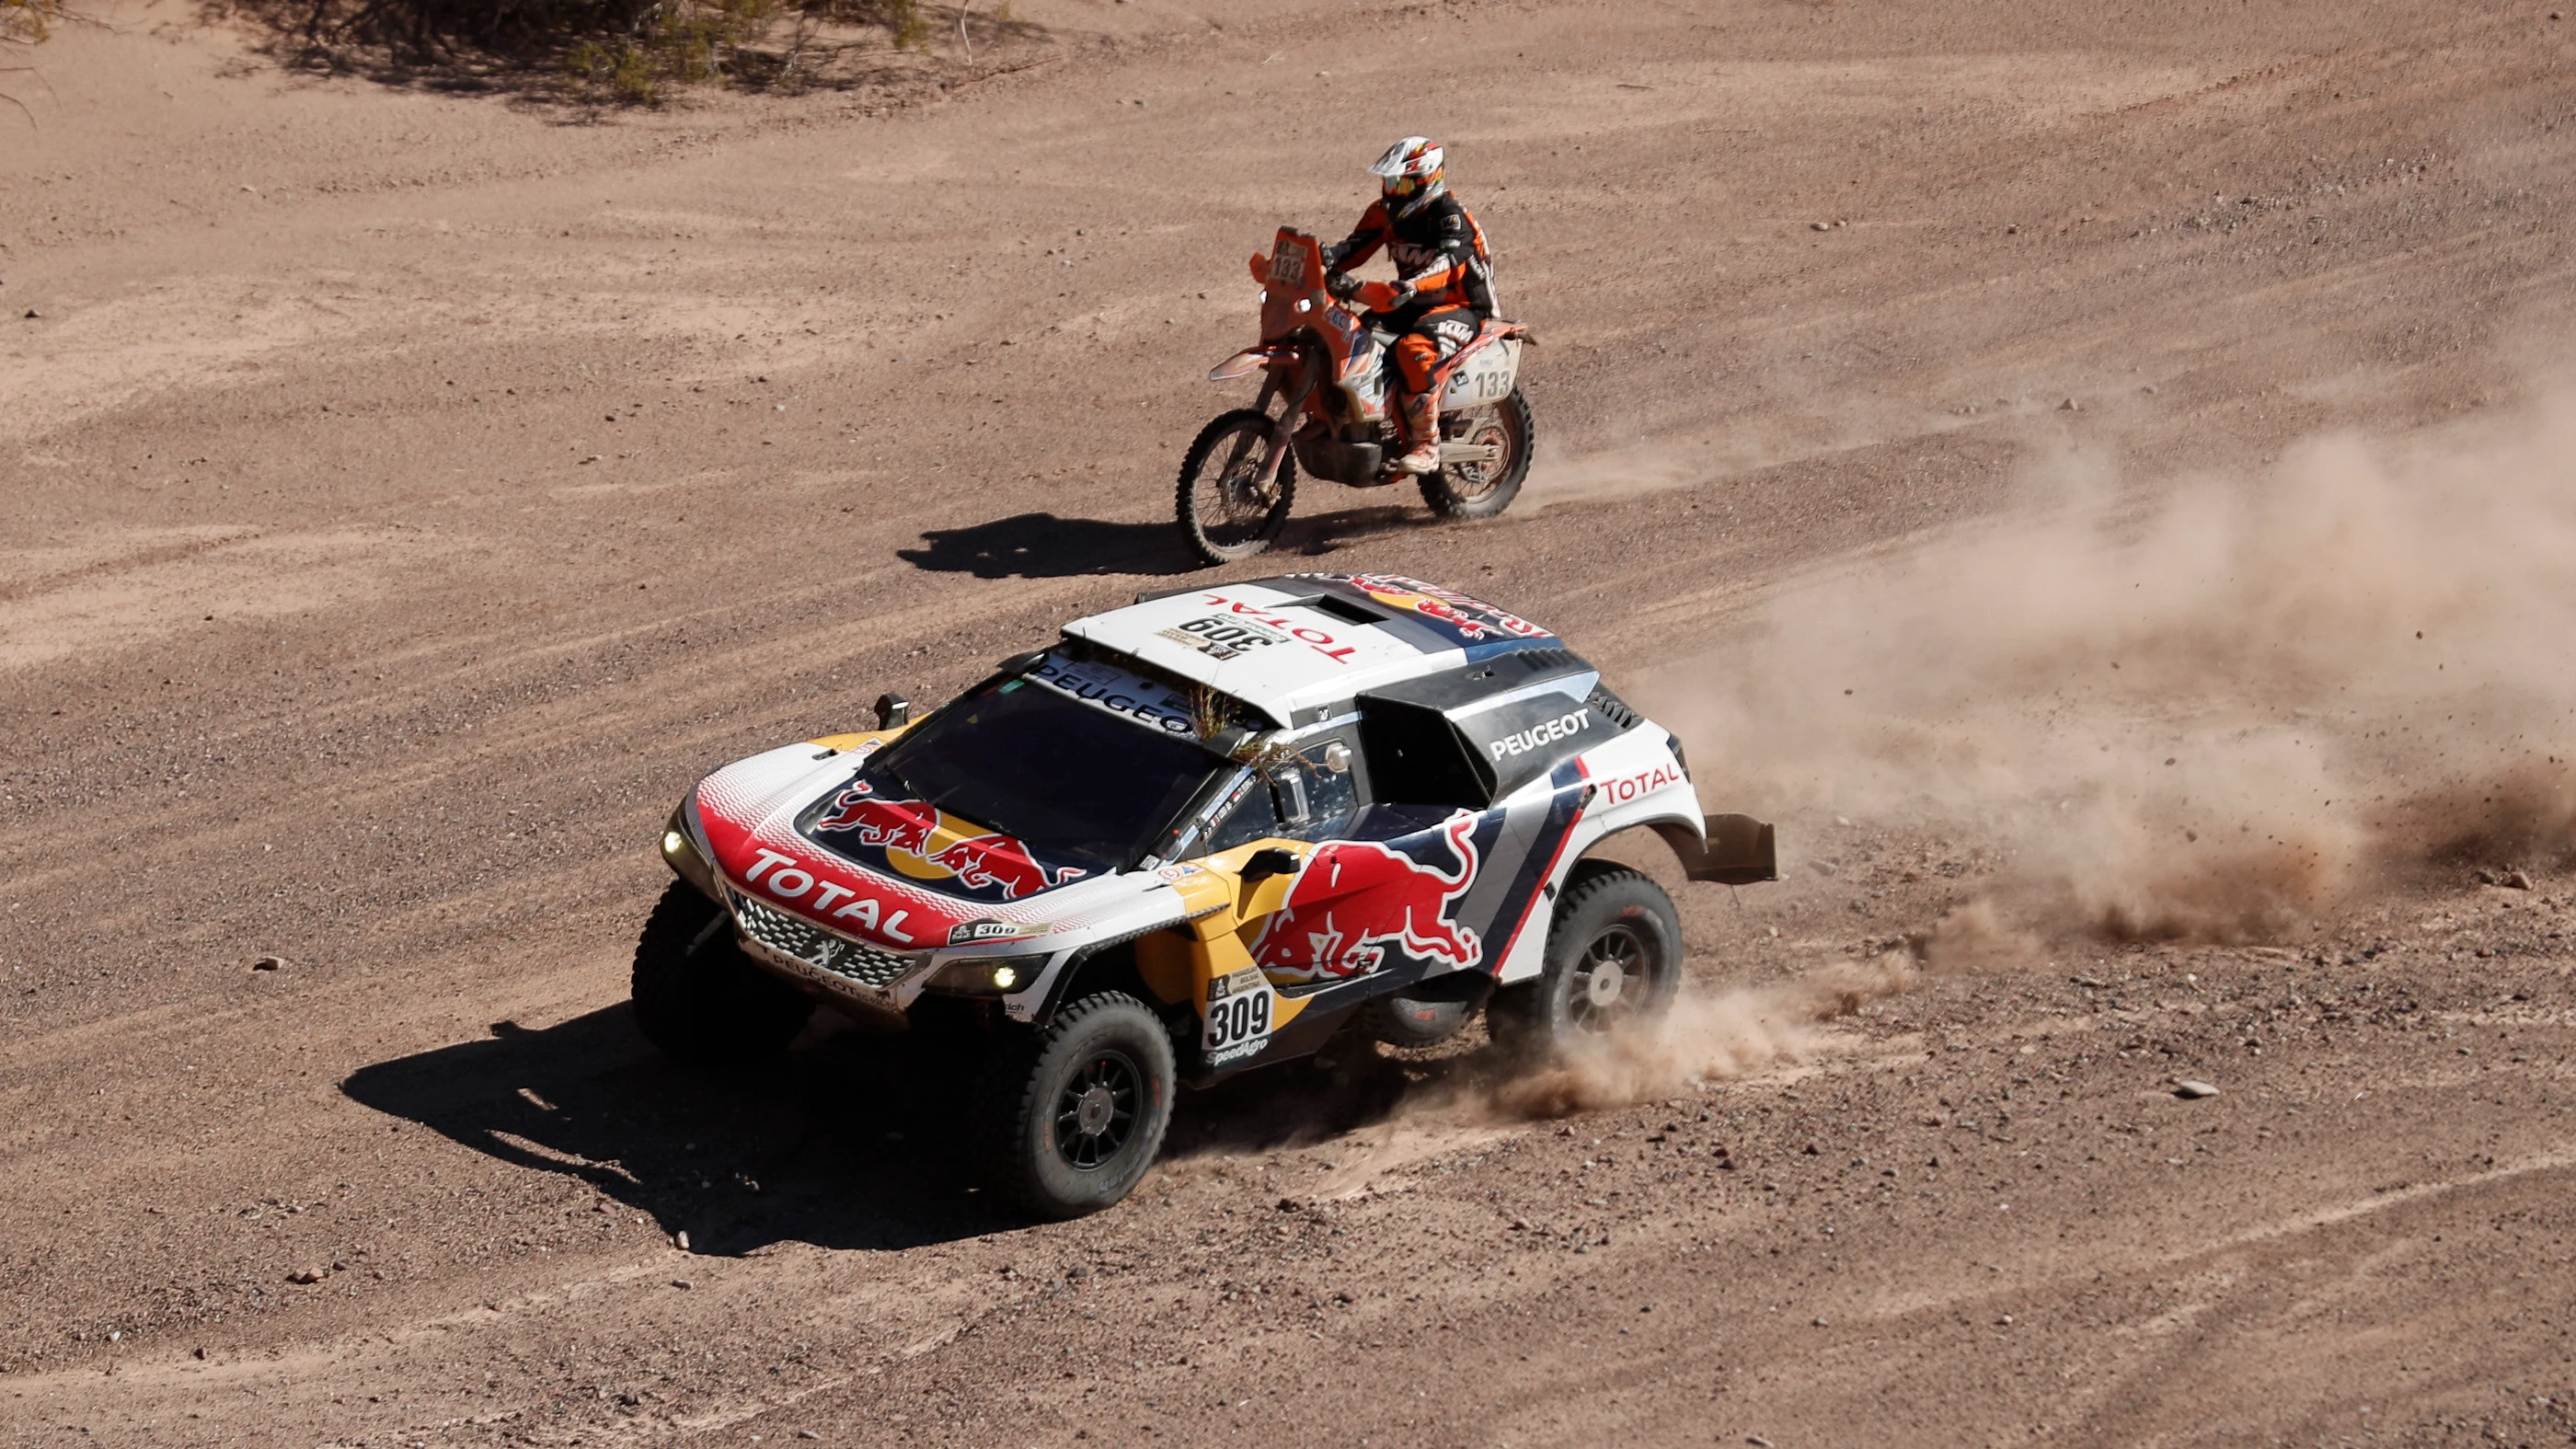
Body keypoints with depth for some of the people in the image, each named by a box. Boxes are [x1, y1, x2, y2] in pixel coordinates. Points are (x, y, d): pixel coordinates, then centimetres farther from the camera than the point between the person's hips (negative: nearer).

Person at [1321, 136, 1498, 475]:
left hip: (1462, 308, -8)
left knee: (1414, 349, -37)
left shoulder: (1449, 215, -19)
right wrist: (1329, 256, -25)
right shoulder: (1386, 212, 4)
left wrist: (1412, 286, -53)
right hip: (1412, 306, 8)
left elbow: (1449, 260, -35)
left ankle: (1426, 447, -33)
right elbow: (1357, 246, -2)